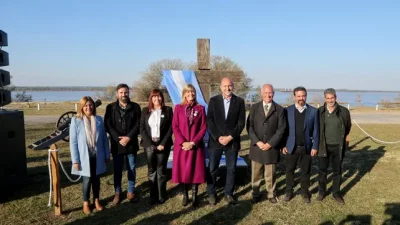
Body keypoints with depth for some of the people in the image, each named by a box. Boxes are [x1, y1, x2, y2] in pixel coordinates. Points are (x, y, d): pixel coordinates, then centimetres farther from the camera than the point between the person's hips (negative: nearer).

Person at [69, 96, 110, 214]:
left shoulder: (99, 120, -2)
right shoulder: (76, 121, -9)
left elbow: (104, 138, 4)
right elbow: (73, 142, -8)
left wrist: (107, 155, 5)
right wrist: (75, 160, -10)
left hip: (97, 156, 2)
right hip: (84, 157, -2)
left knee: (96, 179, 14)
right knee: (87, 180, 7)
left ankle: (96, 200, 33)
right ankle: (86, 203, 28)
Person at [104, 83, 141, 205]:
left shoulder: (135, 107, 2)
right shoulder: (110, 107, 2)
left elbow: (138, 125, -4)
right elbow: (108, 125, -5)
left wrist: (128, 137, -15)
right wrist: (118, 138, -15)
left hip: (131, 144, 0)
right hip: (116, 144, 0)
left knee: (132, 169, 9)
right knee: (117, 170, 9)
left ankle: (131, 192, 23)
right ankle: (117, 193, 23)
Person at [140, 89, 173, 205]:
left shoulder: (168, 110, 2)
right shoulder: (145, 111, 7)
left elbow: (170, 128, -3)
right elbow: (142, 129, 2)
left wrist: (163, 143, -11)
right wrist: (150, 143, -9)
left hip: (163, 145, -1)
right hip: (149, 145, 2)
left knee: (161, 171, 5)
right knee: (151, 171, 7)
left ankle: (161, 196, 13)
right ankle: (153, 196, 15)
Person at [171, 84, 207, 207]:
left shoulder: (200, 108, 3)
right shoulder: (178, 108, 3)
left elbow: (204, 128, -1)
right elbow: (175, 127, -2)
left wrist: (193, 142, -12)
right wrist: (183, 142, -13)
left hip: (196, 145, 0)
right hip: (181, 145, 0)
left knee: (195, 171, 3)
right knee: (182, 170, 4)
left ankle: (194, 196, 16)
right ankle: (185, 195, 19)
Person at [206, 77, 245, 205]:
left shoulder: (239, 101, 2)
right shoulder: (213, 100, 2)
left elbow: (241, 122, -3)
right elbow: (209, 121, -3)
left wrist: (230, 137, -12)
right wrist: (218, 137, -13)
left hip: (233, 141, 0)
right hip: (215, 140, 0)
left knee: (231, 169, 8)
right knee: (212, 168, 5)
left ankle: (229, 194, 22)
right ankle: (211, 193, 20)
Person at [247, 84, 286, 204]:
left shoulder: (280, 109, 1)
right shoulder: (254, 107, 4)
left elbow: (281, 129, -4)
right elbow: (250, 127, 0)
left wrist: (270, 144, -11)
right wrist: (257, 142, -11)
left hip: (271, 147, -1)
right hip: (256, 146, 1)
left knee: (270, 174, 9)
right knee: (256, 173, 9)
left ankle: (271, 194, 26)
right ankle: (256, 194, 25)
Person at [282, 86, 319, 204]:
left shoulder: (313, 111, -1)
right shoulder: (288, 110, -3)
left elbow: (316, 130, 0)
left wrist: (315, 146, -3)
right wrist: (283, 145, -4)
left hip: (307, 147, 0)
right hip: (291, 147, 0)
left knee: (305, 171, 11)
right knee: (289, 171, 10)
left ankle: (305, 192, 27)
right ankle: (289, 192, 24)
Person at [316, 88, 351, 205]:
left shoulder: (344, 111, -6)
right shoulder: (319, 111, -6)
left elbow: (348, 126, 12)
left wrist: (344, 137, 15)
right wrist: (317, 141, 5)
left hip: (338, 146, 0)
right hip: (323, 146, 0)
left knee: (337, 171, 11)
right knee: (322, 170, 10)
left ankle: (336, 193, 26)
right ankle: (321, 192, 25)